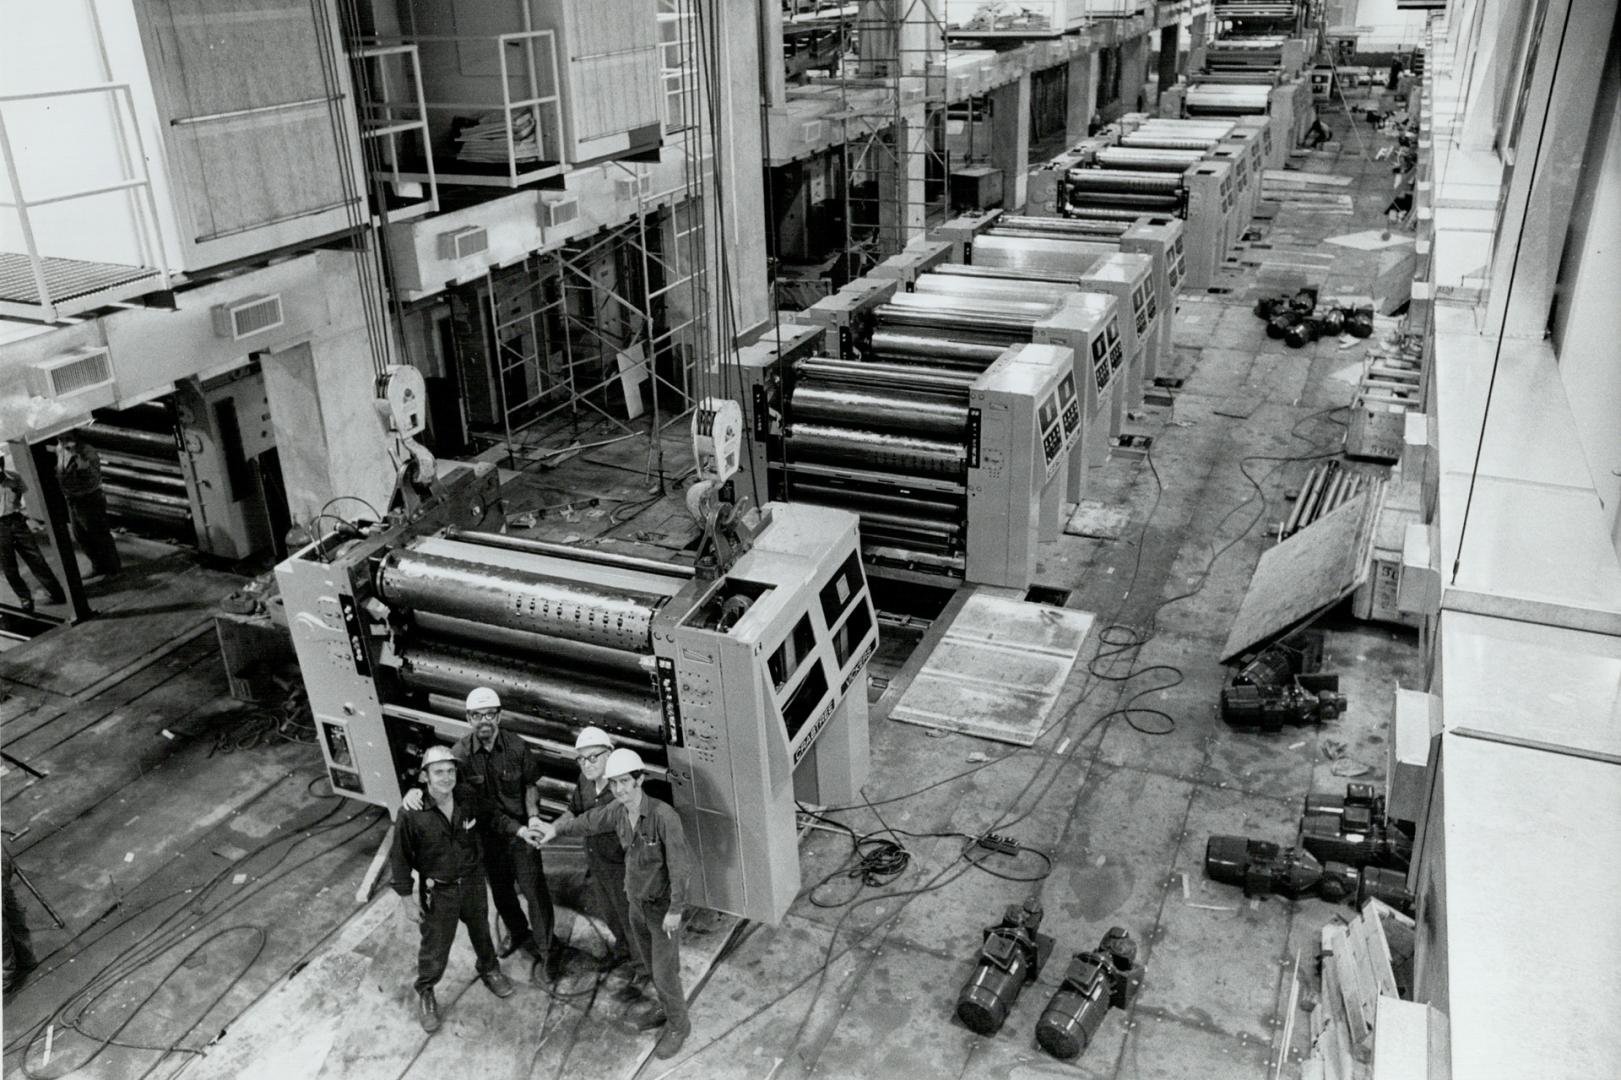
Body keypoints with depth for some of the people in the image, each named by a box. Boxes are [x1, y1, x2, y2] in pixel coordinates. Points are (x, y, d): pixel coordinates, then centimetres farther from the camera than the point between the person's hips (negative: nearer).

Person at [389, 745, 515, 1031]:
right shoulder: (411, 814, -27)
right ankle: (425, 993, 43)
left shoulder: (468, 797, -18)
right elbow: (400, 857, -14)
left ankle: (489, 969, 56)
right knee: (435, 946, 13)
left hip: (473, 881, 3)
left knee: (481, 932, 26)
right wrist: (406, 899, -11)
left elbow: (491, 819, 5)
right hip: (438, 891, -3)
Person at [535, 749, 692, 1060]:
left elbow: (679, 864, -28)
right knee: (650, 962, 24)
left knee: (664, 972, 6)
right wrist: (557, 829, 18)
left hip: (662, 906, -7)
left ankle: (678, 1025, 29)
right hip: (637, 902, 7)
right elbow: (589, 821, 10)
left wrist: (675, 910, -24)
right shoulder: (618, 811, -11)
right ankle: (667, 1007, 47)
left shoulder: (663, 815, -32)